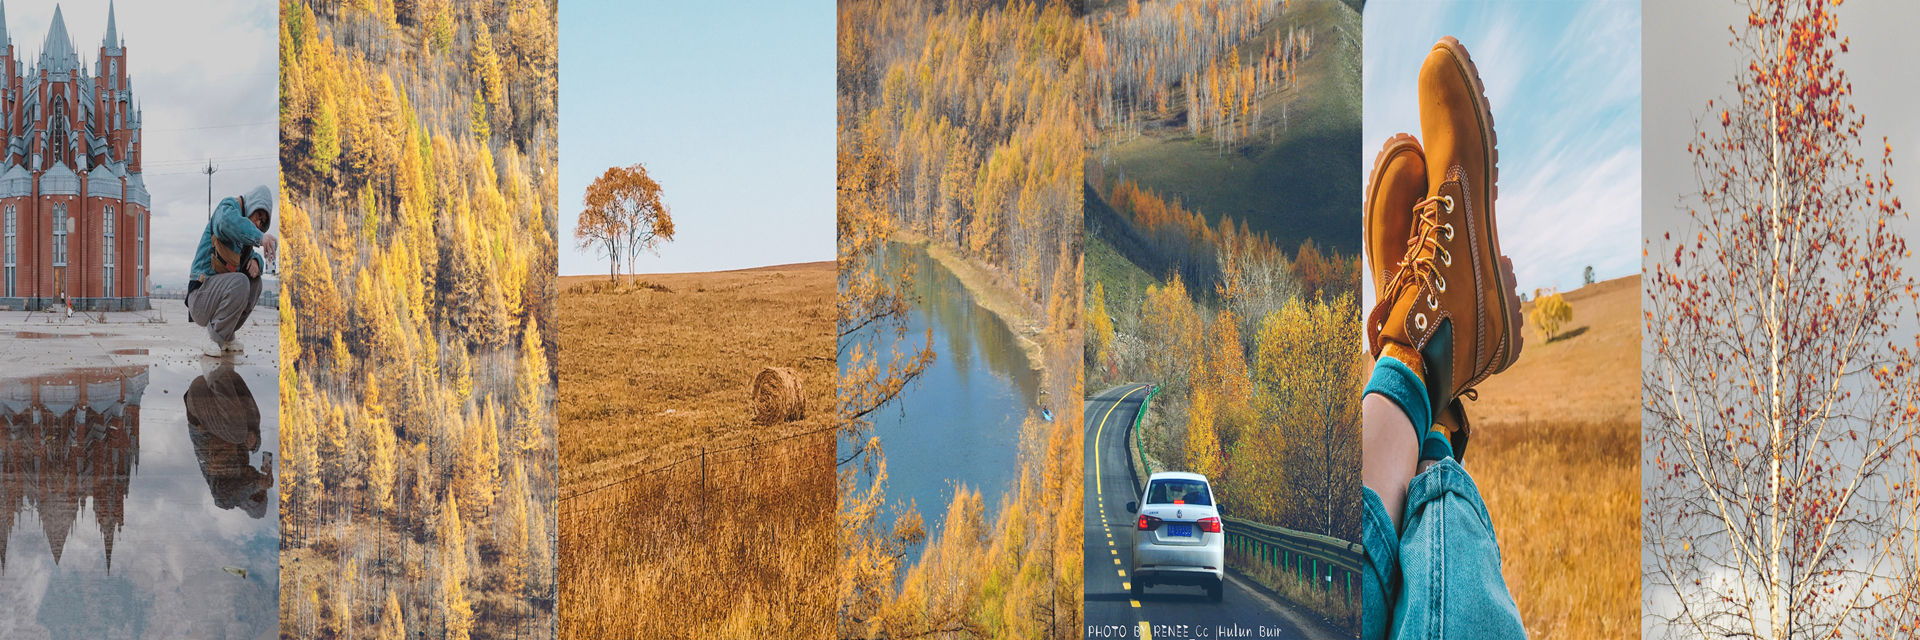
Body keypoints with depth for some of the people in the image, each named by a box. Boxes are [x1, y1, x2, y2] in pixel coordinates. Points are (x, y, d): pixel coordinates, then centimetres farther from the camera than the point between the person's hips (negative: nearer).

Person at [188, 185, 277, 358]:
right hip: (200, 298, -9)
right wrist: (259, 236, -47)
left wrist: (255, 262, -5)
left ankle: (227, 337, 9)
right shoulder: (229, 206, -10)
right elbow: (228, 220, -34)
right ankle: (214, 338, -13)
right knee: (239, 283, -29)